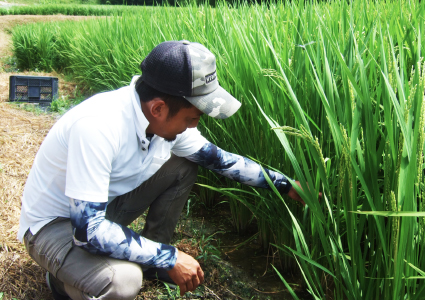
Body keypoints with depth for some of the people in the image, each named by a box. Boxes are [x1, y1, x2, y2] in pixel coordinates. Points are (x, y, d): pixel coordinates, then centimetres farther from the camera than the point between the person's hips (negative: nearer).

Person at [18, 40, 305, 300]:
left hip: (105, 202, 7)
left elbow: (220, 158, 3)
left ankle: (150, 260, 14)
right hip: (55, 223, -7)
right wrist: (169, 259, -29)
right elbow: (88, 231, -36)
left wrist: (284, 184, 5)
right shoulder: (98, 126, -37)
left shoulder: (166, 119, -13)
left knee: (183, 166, -1)